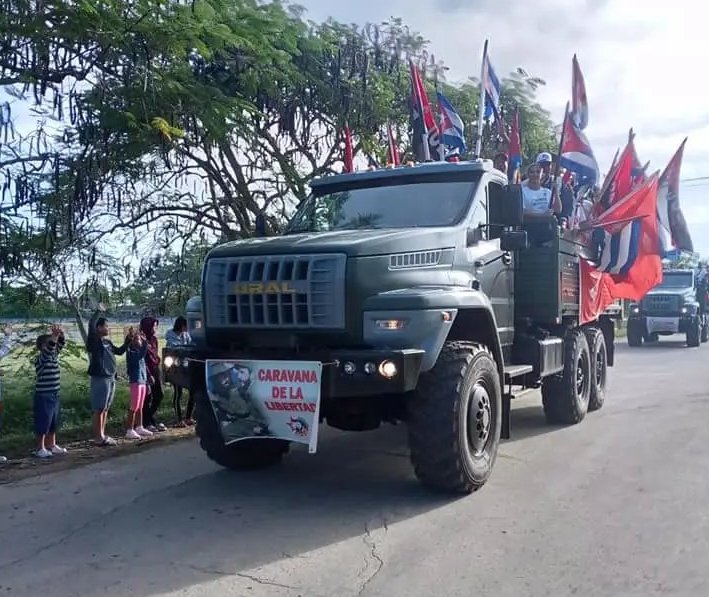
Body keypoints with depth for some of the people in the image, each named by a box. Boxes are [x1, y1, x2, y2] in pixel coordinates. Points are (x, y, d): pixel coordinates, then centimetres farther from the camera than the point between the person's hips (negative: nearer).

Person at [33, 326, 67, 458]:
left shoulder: (53, 356, 8)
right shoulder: (40, 359, -15)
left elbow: (60, 345, 3)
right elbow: (48, 350, -32)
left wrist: (61, 335, -17)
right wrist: (54, 335, -42)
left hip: (54, 395, 8)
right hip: (43, 396, -8)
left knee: (53, 423, 16)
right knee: (43, 423, -1)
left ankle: (52, 445, 27)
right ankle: (40, 449, 8)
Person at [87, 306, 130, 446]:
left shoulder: (107, 342, 15)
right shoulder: (93, 340, -8)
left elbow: (119, 351, 26)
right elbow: (91, 325, -24)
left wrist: (128, 340, 17)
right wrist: (99, 311, -15)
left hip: (111, 378, 8)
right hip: (99, 378, -8)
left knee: (105, 409, 12)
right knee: (99, 409, -4)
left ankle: (102, 435, 18)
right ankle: (98, 437, 0)